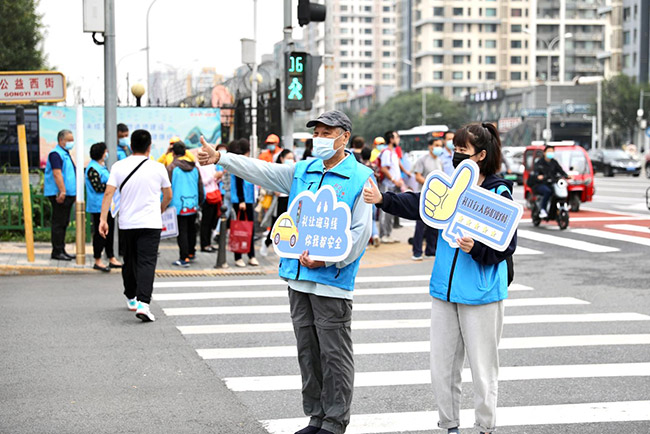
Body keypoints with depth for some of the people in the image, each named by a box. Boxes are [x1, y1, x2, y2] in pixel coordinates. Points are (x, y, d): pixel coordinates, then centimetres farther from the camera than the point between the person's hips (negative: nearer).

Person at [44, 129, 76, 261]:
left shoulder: (66, 154, 20)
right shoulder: (56, 154, -11)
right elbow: (57, 173, -21)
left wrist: (75, 193, 25)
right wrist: (62, 191, -28)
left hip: (68, 194, 10)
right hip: (59, 195, -10)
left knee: (64, 223, 12)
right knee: (58, 223, -7)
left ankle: (61, 250, 17)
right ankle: (57, 252, -5)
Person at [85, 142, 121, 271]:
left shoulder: (103, 166, 16)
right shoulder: (92, 168, -14)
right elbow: (98, 187, -21)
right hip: (99, 206, -10)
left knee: (109, 231, 12)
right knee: (100, 233, -4)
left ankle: (111, 259, 20)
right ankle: (97, 261, 4)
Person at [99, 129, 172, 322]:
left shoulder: (119, 167, 1)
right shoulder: (158, 168, -1)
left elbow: (108, 193, -7)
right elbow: (168, 196, 9)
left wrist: (103, 219, -7)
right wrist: (160, 211, 28)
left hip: (127, 223, 3)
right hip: (150, 223, -3)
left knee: (129, 261, 19)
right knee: (147, 262, -8)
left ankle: (131, 298, 34)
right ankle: (143, 303, -23)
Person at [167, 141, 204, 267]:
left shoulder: (171, 168, -9)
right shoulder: (194, 167, 6)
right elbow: (200, 187, 12)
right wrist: (199, 202, 23)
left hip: (178, 206, -5)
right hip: (193, 205, 5)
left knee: (181, 232, -1)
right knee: (191, 229, 20)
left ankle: (184, 258, -2)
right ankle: (191, 253, 34)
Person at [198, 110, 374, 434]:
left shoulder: (360, 177, -5)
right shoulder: (301, 172, 13)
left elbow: (360, 231, -10)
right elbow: (262, 171, 7)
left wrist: (327, 259, -18)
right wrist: (221, 159, -4)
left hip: (332, 279, -6)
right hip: (299, 277, 6)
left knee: (334, 353, -1)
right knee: (308, 351, 12)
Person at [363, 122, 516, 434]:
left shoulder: (499, 194, -9)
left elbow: (507, 245, -11)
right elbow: (417, 205, -4)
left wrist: (476, 249, -27)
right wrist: (383, 199, -18)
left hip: (481, 294, -5)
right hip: (444, 290, 6)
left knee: (482, 367, 3)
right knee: (442, 365, 10)